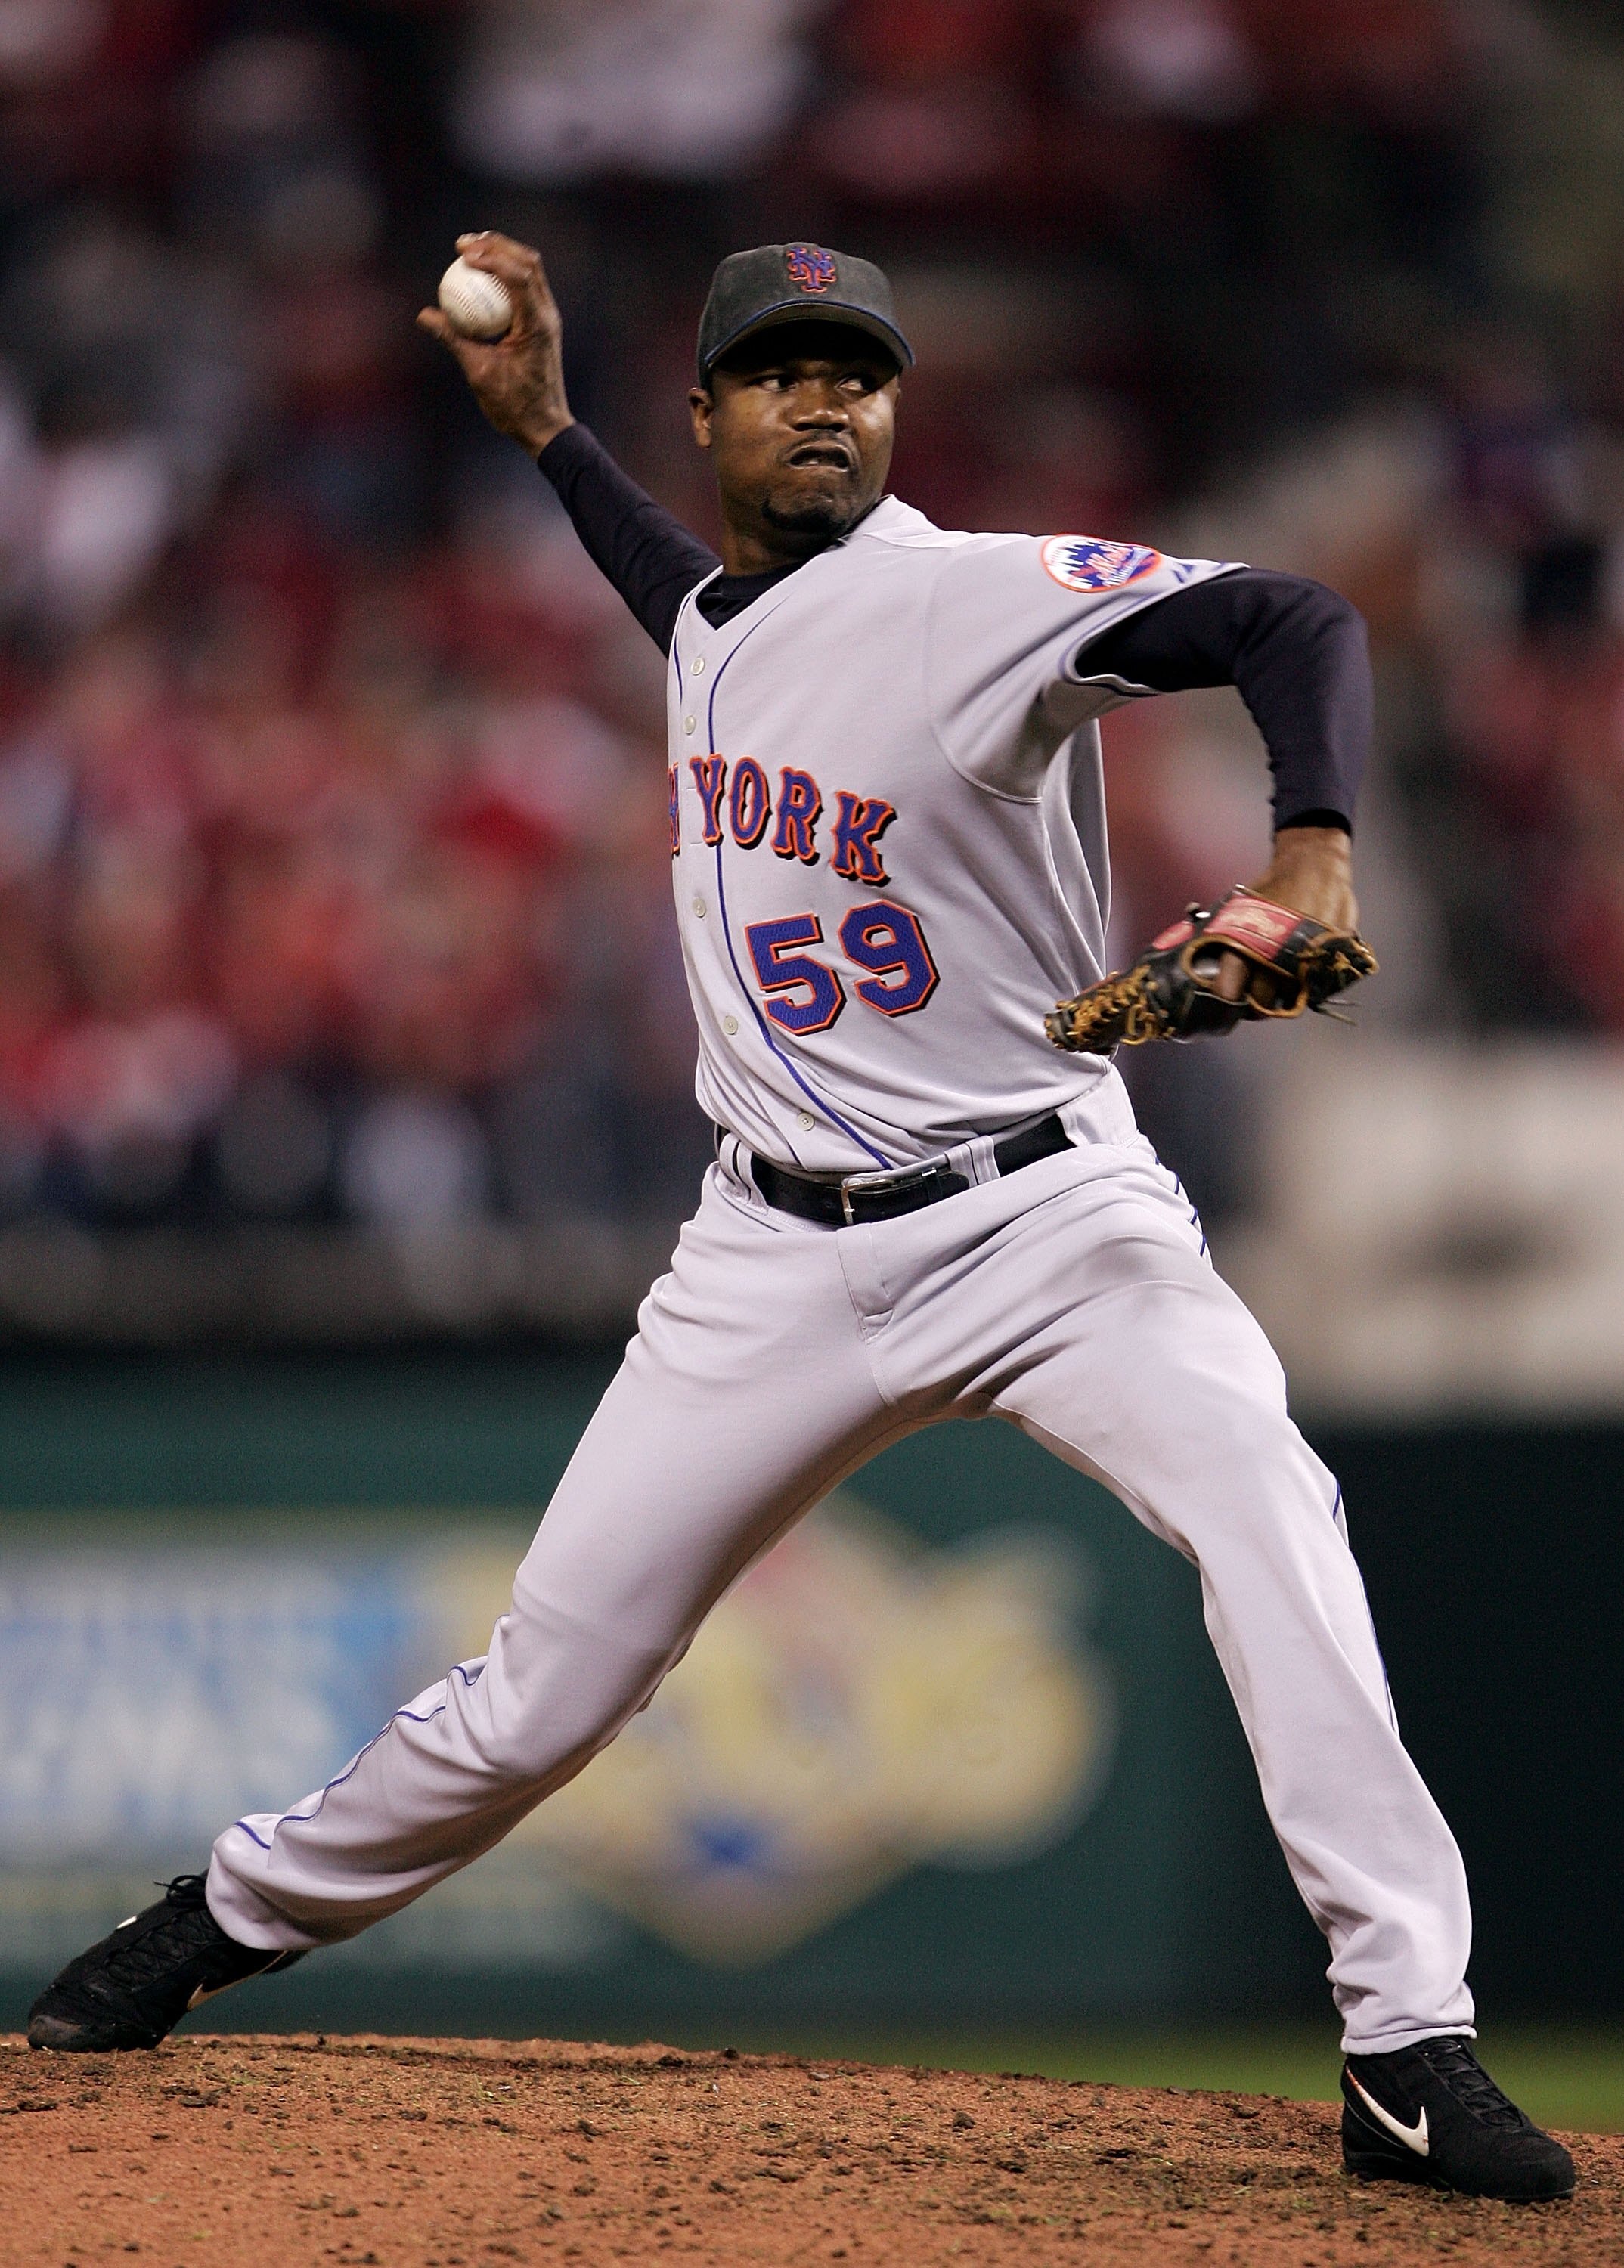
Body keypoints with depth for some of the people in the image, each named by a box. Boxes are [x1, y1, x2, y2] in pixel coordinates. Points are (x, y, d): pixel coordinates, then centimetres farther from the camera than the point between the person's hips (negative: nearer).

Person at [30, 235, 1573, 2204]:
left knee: (1264, 1507, -30)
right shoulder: (713, 622, 8)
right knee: (537, 1696, 6)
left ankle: (1409, 2051, -30)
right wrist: (541, 427, 31)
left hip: (1040, 1212, -5)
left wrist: (1310, 857, -43)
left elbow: (1293, 624, -26)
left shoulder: (988, 596, -13)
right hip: (784, 1261, 5)